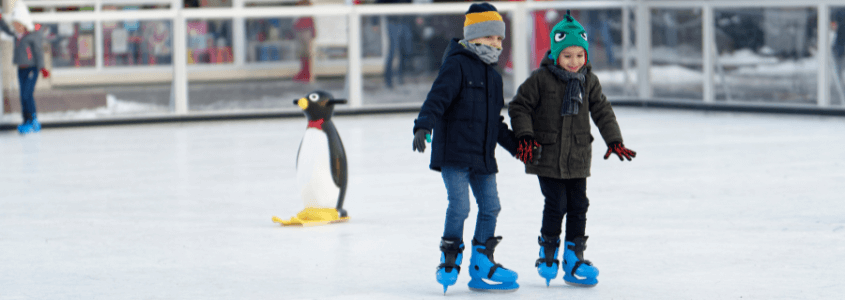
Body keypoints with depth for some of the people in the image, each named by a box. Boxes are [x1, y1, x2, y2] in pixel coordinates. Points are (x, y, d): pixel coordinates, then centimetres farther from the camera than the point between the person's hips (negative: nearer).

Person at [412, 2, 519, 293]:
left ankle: (481, 265, 15)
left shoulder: (493, 76, 19)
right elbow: (437, 98, -18)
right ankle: (450, 262, 3)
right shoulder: (457, 65, -7)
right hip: (453, 152, -8)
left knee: (490, 206, 6)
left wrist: (517, 146, 29)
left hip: (482, 157, 8)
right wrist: (423, 126, -33)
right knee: (459, 206, -12)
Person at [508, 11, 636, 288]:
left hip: (578, 158, 4)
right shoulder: (540, 79, -8)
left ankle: (574, 259, 14)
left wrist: (614, 140, 7)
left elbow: (602, 111, 13)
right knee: (556, 206, -6)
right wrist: (525, 137, -11)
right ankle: (547, 255, 13)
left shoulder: (589, 81, 5)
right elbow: (519, 106, -3)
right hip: (547, 156, -4)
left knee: (578, 206, 4)